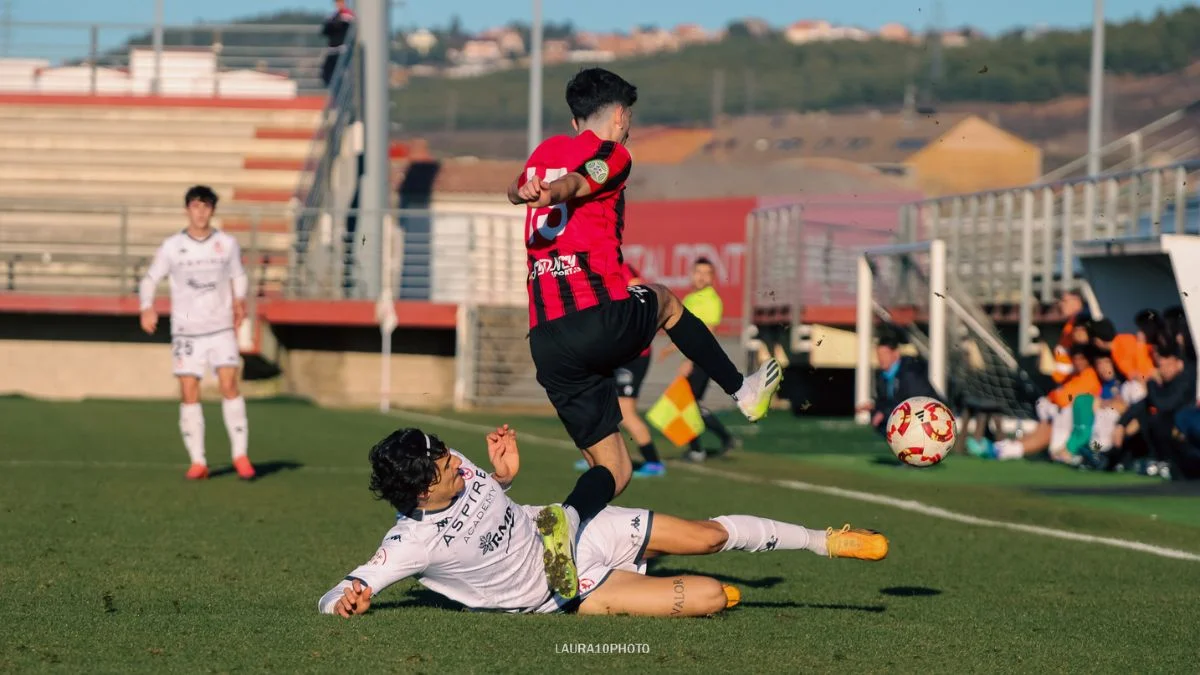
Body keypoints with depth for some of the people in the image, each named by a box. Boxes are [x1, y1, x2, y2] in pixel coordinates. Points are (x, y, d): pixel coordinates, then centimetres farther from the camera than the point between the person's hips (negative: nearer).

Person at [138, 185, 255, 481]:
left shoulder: (227, 244, 4)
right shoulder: (172, 246, 1)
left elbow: (238, 276, 18)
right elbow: (150, 279, 6)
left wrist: (239, 301, -1)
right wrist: (147, 308, -12)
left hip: (221, 327, 0)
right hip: (186, 331, 0)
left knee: (229, 385, -13)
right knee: (189, 393, -5)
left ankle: (240, 456, -6)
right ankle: (198, 462, 2)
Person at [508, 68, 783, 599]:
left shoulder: (544, 151, 19)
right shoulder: (611, 154, 1)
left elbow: (518, 188, 39)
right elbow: (573, 184, -21)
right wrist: (549, 193, -41)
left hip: (547, 343, 5)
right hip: (604, 320, -5)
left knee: (612, 469, 10)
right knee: (664, 303, 33)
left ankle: (566, 520, -20)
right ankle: (744, 393, 45)